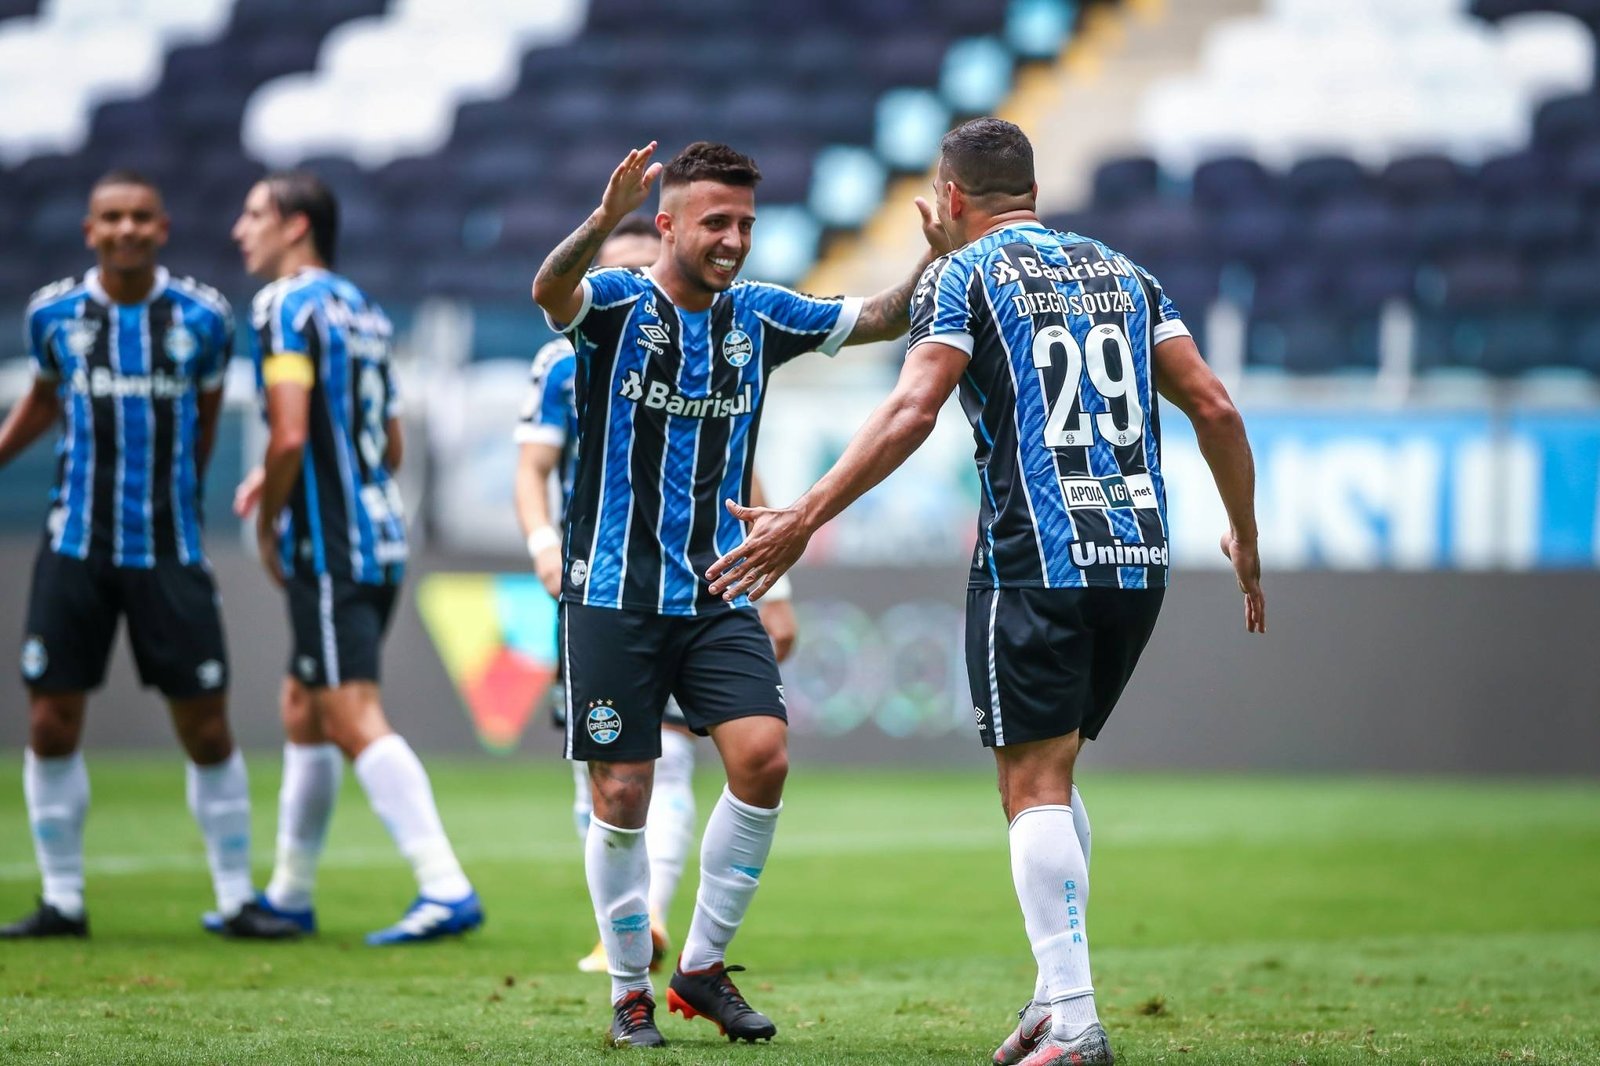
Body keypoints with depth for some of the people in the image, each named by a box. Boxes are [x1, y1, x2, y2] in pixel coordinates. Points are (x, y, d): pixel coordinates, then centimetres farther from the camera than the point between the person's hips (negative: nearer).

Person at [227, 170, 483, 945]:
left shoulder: (287, 306, -10)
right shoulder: (360, 308, 17)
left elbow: (290, 436, -21)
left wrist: (267, 526, -7)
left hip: (329, 547, -10)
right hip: (380, 536, 10)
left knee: (355, 719, -12)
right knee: (303, 711, 18)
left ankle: (445, 887, -20)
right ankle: (290, 892, 27)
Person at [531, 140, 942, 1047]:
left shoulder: (759, 317, 7)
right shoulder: (618, 304, -7)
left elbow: (885, 319, 9)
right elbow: (551, 290, -29)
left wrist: (939, 257, -12)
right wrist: (605, 220, -50)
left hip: (717, 596, 4)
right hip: (614, 596, -3)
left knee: (763, 758, -13)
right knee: (623, 796, -2)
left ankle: (704, 966, 2)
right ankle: (630, 989, 16)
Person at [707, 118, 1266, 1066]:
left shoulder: (963, 276, 0)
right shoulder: (1122, 272, 16)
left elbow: (911, 415, -14)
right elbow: (1214, 406, 10)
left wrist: (806, 518, -15)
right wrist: (1247, 539, 20)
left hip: (1035, 560, -6)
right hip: (1138, 555, 6)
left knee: (1036, 783, -4)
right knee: (1053, 773, 18)